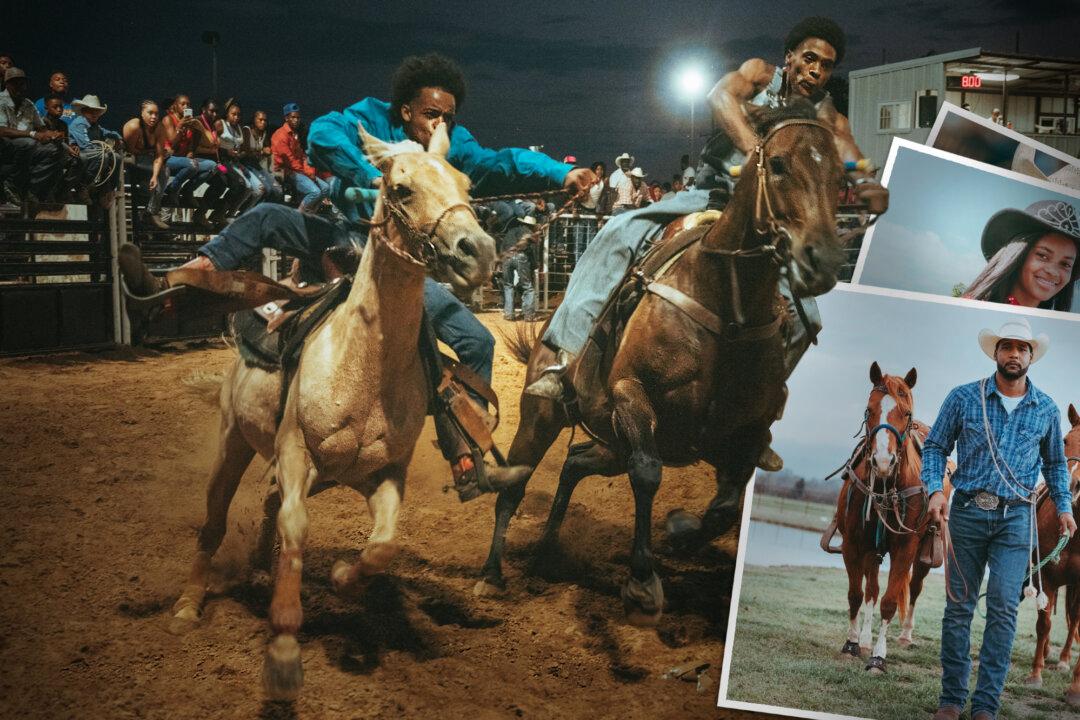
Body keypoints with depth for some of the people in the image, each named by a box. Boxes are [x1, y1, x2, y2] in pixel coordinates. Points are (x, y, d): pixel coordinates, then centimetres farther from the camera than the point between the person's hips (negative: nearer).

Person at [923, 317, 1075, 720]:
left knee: (1004, 607, -7)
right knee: (958, 606, 5)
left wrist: (1064, 506, 7)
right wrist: (934, 490, -12)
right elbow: (935, 447, 3)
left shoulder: (1046, 409, 6)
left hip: (1016, 518, 1)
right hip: (967, 511, 0)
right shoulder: (963, 398, 0)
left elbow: (1055, 463, 18)